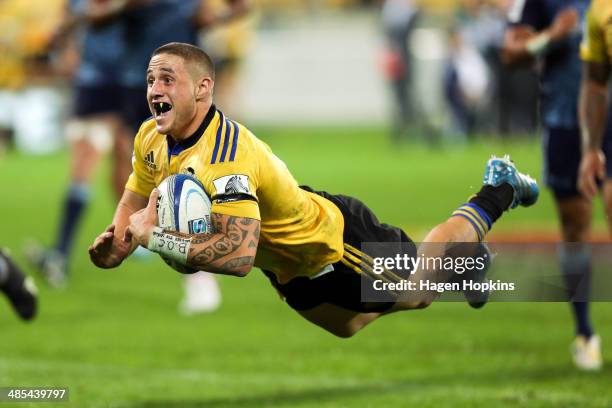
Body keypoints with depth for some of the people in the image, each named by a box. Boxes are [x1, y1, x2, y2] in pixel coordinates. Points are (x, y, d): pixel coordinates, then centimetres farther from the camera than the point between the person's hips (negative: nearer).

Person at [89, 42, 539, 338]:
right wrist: (114, 245, -23)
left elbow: (239, 252, -48)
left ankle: (498, 191, 35)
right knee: (350, 325, 30)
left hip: (335, 239, -8)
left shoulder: (226, 153, -41)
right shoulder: (151, 139, -15)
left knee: (419, 289, 17)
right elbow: (133, 206, -1)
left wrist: (155, 236, -45)